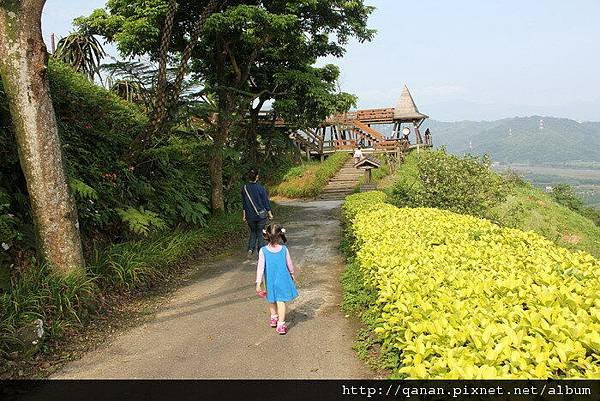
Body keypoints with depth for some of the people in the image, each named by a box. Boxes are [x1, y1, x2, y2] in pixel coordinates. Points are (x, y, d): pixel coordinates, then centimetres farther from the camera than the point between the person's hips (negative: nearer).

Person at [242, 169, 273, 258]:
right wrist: (270, 214, 3)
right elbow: (266, 201, -7)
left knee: (253, 232, 21)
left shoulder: (244, 188, -3)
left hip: (250, 216, 2)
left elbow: (243, 203, 4)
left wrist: (244, 215, 12)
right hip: (261, 215, -2)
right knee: (259, 233, 10)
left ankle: (250, 249, 2)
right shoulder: (260, 188, -13)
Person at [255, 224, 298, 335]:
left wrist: (258, 283, -9)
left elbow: (260, 267, -14)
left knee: (272, 300, 22)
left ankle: (273, 318, 39)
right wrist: (292, 274, 21)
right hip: (283, 280, -1)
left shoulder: (263, 251, -15)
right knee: (281, 301, 6)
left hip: (270, 281, 1)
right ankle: (281, 325, 3)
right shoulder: (284, 249, -11)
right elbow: (290, 264, 2)